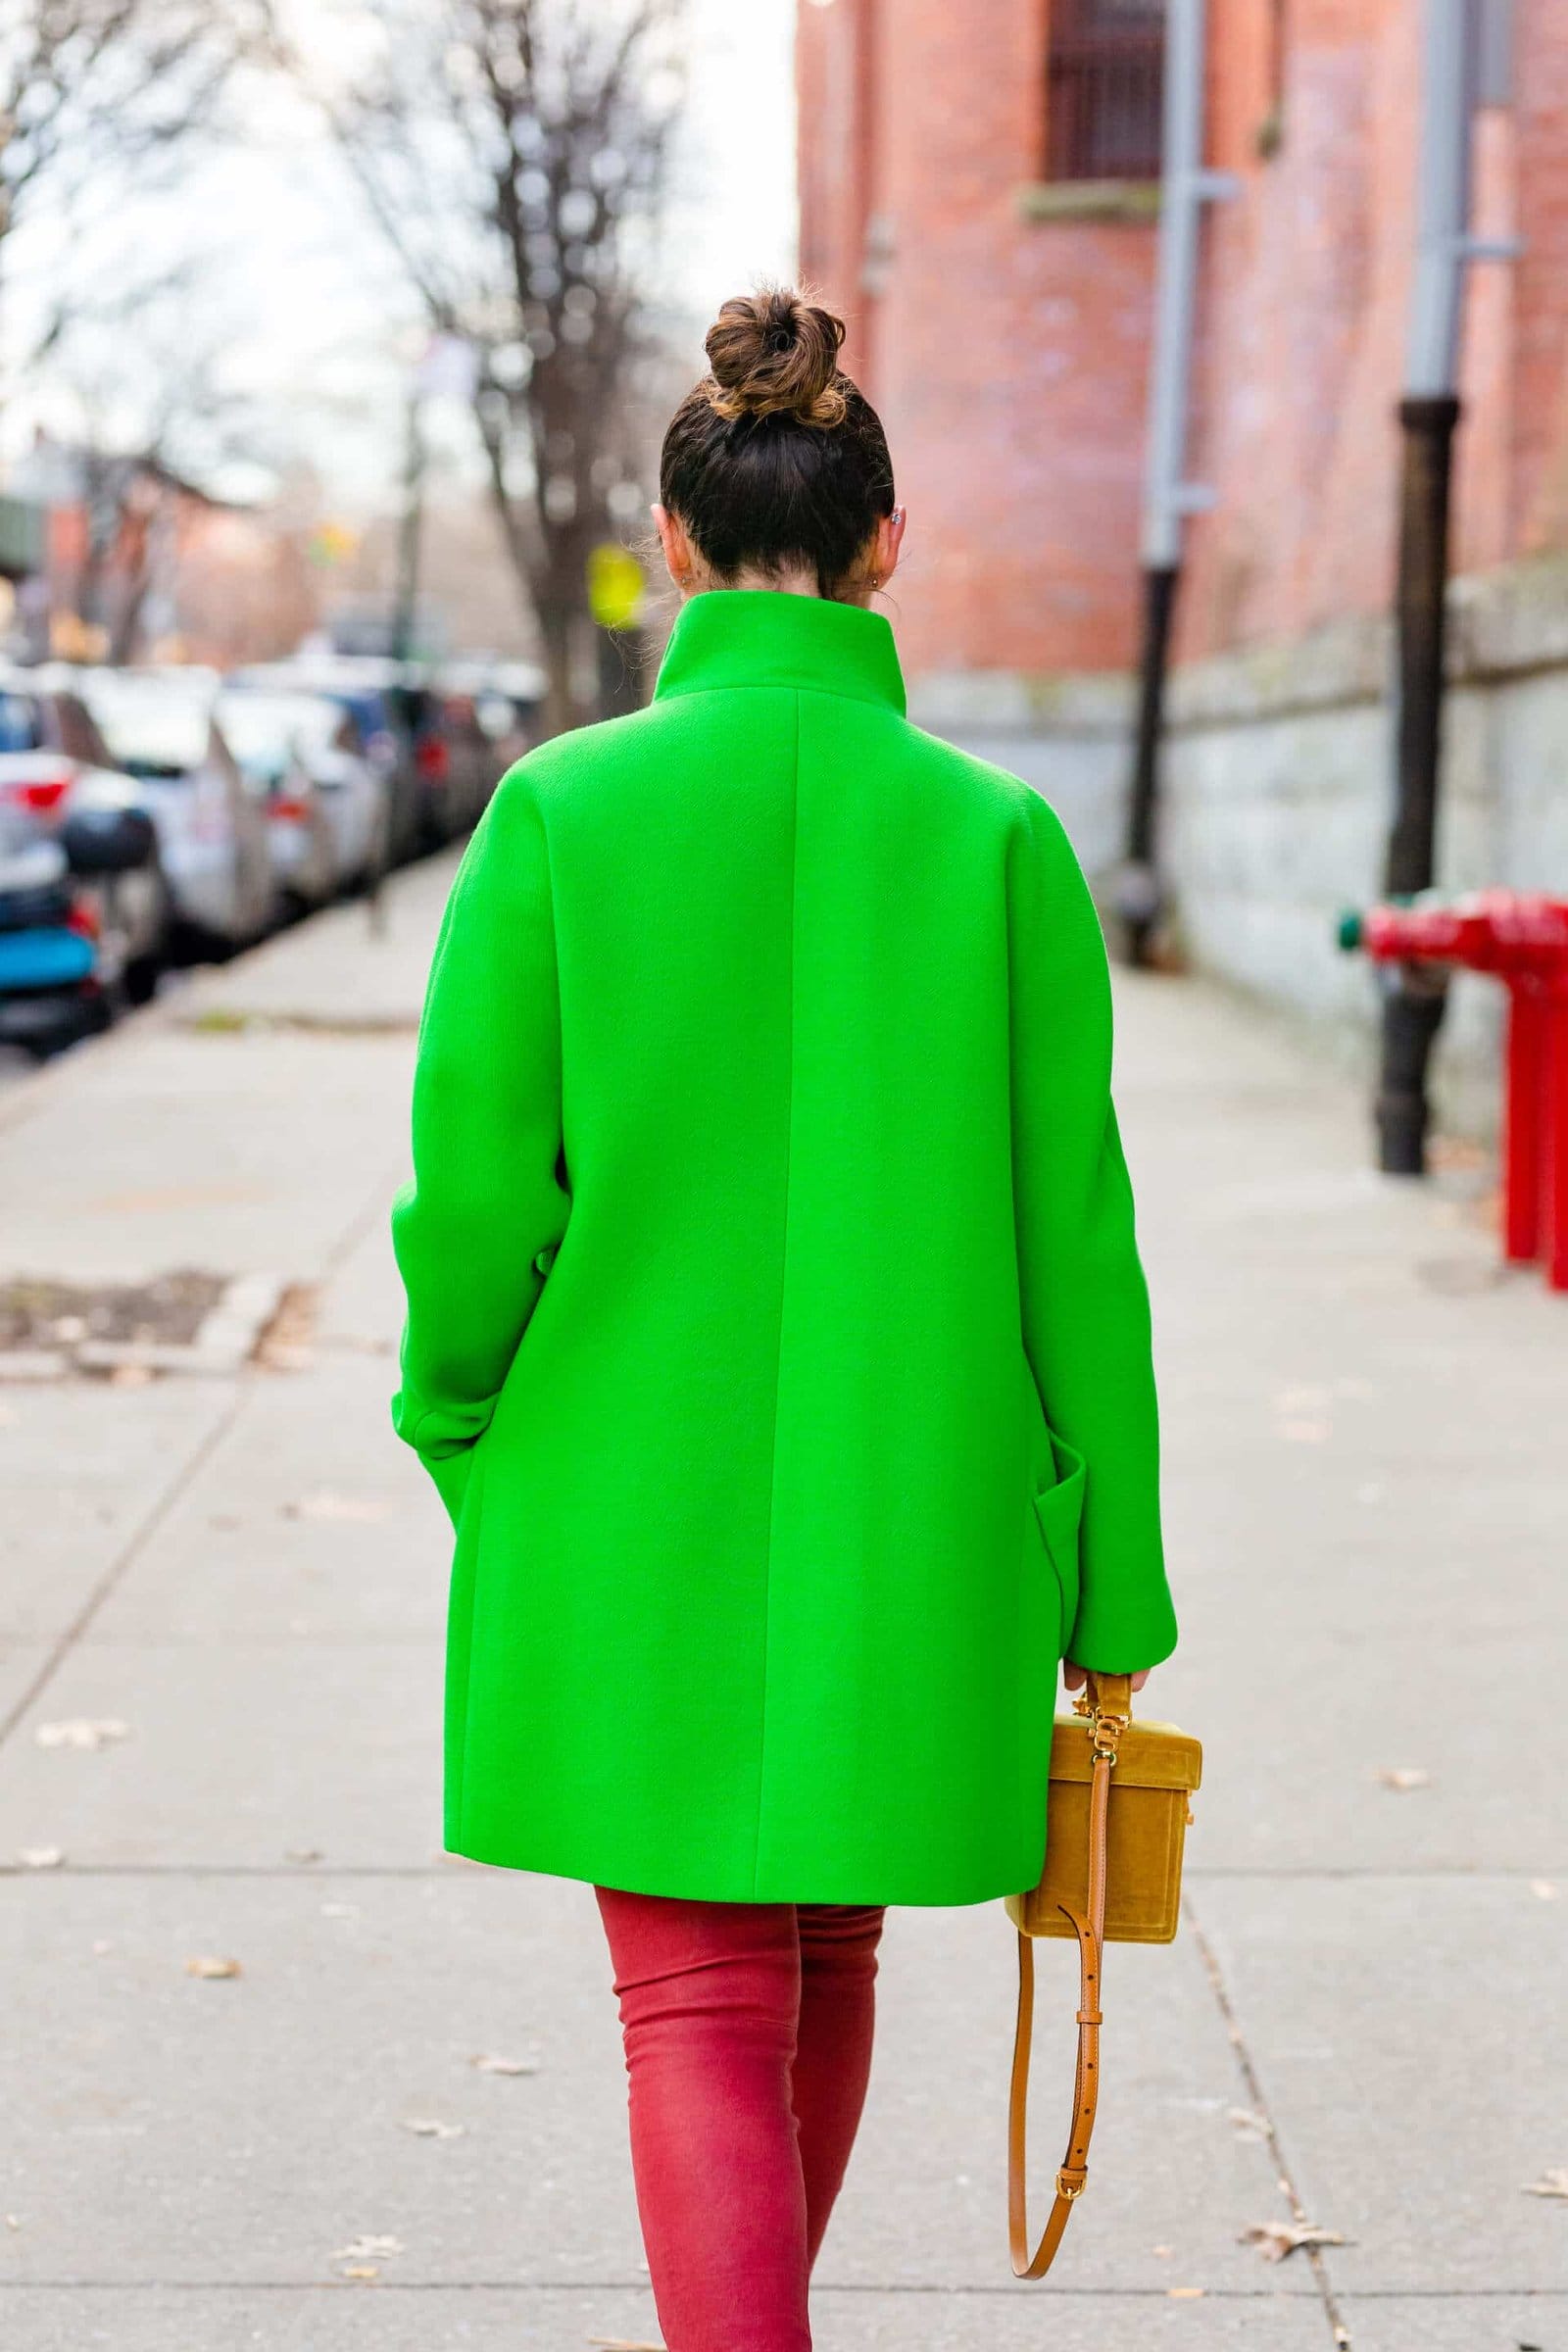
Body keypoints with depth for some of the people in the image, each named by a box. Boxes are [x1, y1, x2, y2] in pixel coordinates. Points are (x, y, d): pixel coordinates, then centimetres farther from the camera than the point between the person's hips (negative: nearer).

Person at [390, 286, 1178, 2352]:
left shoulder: (562, 809, -9)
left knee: (698, 2003, 2)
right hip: (911, 1513, 2)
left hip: (629, 1505, -2)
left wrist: (458, 1410, 13)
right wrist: (1110, 1583, 4)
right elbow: (1072, 1231, -4)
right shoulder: (994, 836, -6)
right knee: (827, 1959, 22)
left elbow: (477, 1180, -8)